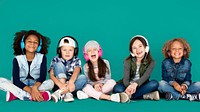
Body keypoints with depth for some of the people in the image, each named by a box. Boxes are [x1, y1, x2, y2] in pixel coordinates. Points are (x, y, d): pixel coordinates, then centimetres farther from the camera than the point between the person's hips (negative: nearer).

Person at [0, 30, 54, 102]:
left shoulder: (42, 57, -3)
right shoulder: (17, 59, -7)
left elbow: (43, 76, -12)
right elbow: (16, 80, -16)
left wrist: (35, 87, -34)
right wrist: (31, 91, -31)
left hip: (36, 85, 1)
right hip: (20, 86, -1)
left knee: (50, 83, -28)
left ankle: (15, 94, -29)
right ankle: (30, 96, -34)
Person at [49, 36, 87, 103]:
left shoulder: (76, 60, 1)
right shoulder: (56, 60, 0)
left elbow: (76, 71, -20)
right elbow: (51, 75, -13)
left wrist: (71, 82, -44)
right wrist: (60, 84, -34)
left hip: (71, 85, 1)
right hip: (58, 86, -1)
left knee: (83, 78, -26)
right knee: (59, 64, -19)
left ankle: (61, 93, -32)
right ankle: (66, 93, -31)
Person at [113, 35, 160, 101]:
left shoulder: (151, 62, -6)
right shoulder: (128, 61, -7)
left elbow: (145, 76, -23)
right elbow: (126, 78, -20)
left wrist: (135, 84, -46)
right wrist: (129, 87, -45)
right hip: (128, 85, 0)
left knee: (154, 83, -28)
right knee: (117, 88, -32)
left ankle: (130, 95, -32)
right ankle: (147, 95, -33)